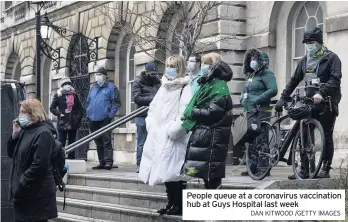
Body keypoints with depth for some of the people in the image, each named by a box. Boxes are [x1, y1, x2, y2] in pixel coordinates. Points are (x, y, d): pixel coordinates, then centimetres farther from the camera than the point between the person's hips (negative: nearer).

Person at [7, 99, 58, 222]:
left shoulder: (43, 133, -16)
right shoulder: (25, 130, 14)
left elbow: (39, 165, -23)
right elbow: (11, 154, 17)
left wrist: (22, 184, -20)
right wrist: (14, 135, 2)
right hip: (24, 193, 9)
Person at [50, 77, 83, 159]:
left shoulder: (74, 95, 10)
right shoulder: (58, 95, 1)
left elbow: (80, 108, 16)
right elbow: (52, 108, 3)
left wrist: (78, 117, 3)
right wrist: (59, 114, -11)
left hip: (73, 124, 3)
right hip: (62, 123, -3)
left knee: (72, 142, 9)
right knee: (61, 143, -4)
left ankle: (71, 159, 15)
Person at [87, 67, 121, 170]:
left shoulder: (111, 87, -1)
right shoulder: (93, 88, 18)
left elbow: (116, 103, -5)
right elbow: (88, 102, 24)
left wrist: (110, 115, -13)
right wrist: (88, 114, 12)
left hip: (105, 119, -6)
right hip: (93, 120, 6)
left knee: (106, 142, -9)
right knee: (98, 143, 10)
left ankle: (108, 162, -10)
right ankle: (102, 162, 15)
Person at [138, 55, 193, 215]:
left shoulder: (185, 88, -7)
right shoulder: (164, 87, 17)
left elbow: (184, 114, -17)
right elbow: (153, 108, 20)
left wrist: (172, 131, -18)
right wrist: (151, 126, 7)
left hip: (174, 139, -8)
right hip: (159, 137, 8)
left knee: (174, 172, -8)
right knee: (165, 172, 10)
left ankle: (179, 205, -2)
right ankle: (171, 203, 18)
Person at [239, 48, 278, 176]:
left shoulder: (266, 74, -5)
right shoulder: (251, 75, 23)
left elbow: (273, 90, -19)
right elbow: (245, 91, 36)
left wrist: (257, 100, -20)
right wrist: (242, 98, 14)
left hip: (261, 112, -9)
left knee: (261, 140, -11)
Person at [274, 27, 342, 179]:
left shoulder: (331, 58, -3)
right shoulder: (305, 60, 15)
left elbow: (335, 79, -16)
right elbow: (294, 80, 16)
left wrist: (321, 93, -30)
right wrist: (283, 98, 7)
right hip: (309, 103, 5)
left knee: (326, 137, -1)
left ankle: (326, 169, 5)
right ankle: (304, 170, 4)